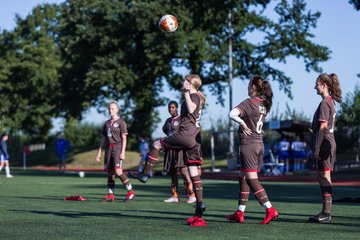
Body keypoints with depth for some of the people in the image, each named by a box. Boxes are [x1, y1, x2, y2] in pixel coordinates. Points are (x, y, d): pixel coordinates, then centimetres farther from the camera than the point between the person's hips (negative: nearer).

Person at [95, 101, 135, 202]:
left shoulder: (121, 122, -1)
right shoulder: (107, 123, 16)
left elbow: (124, 138, -6)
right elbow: (103, 138, 19)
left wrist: (122, 152, -14)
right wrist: (99, 152, 15)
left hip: (117, 148, -6)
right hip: (108, 148, 6)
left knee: (118, 171, -18)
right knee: (110, 172, 5)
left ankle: (130, 191, -6)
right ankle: (110, 195, 9)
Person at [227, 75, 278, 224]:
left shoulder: (248, 103, -14)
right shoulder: (264, 104, 9)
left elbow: (232, 114, -28)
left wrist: (242, 123, -13)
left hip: (248, 144, -8)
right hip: (260, 144, 8)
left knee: (252, 180, -6)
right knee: (243, 178, 14)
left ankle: (270, 210, -15)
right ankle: (240, 213, 17)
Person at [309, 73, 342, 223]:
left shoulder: (324, 103, -13)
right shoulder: (331, 102, 16)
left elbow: (323, 127, -18)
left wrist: (317, 148, -18)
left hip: (324, 143, -10)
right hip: (329, 142, 10)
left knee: (324, 177, -8)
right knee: (323, 178, 12)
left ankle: (326, 214, -7)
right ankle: (325, 213, 16)